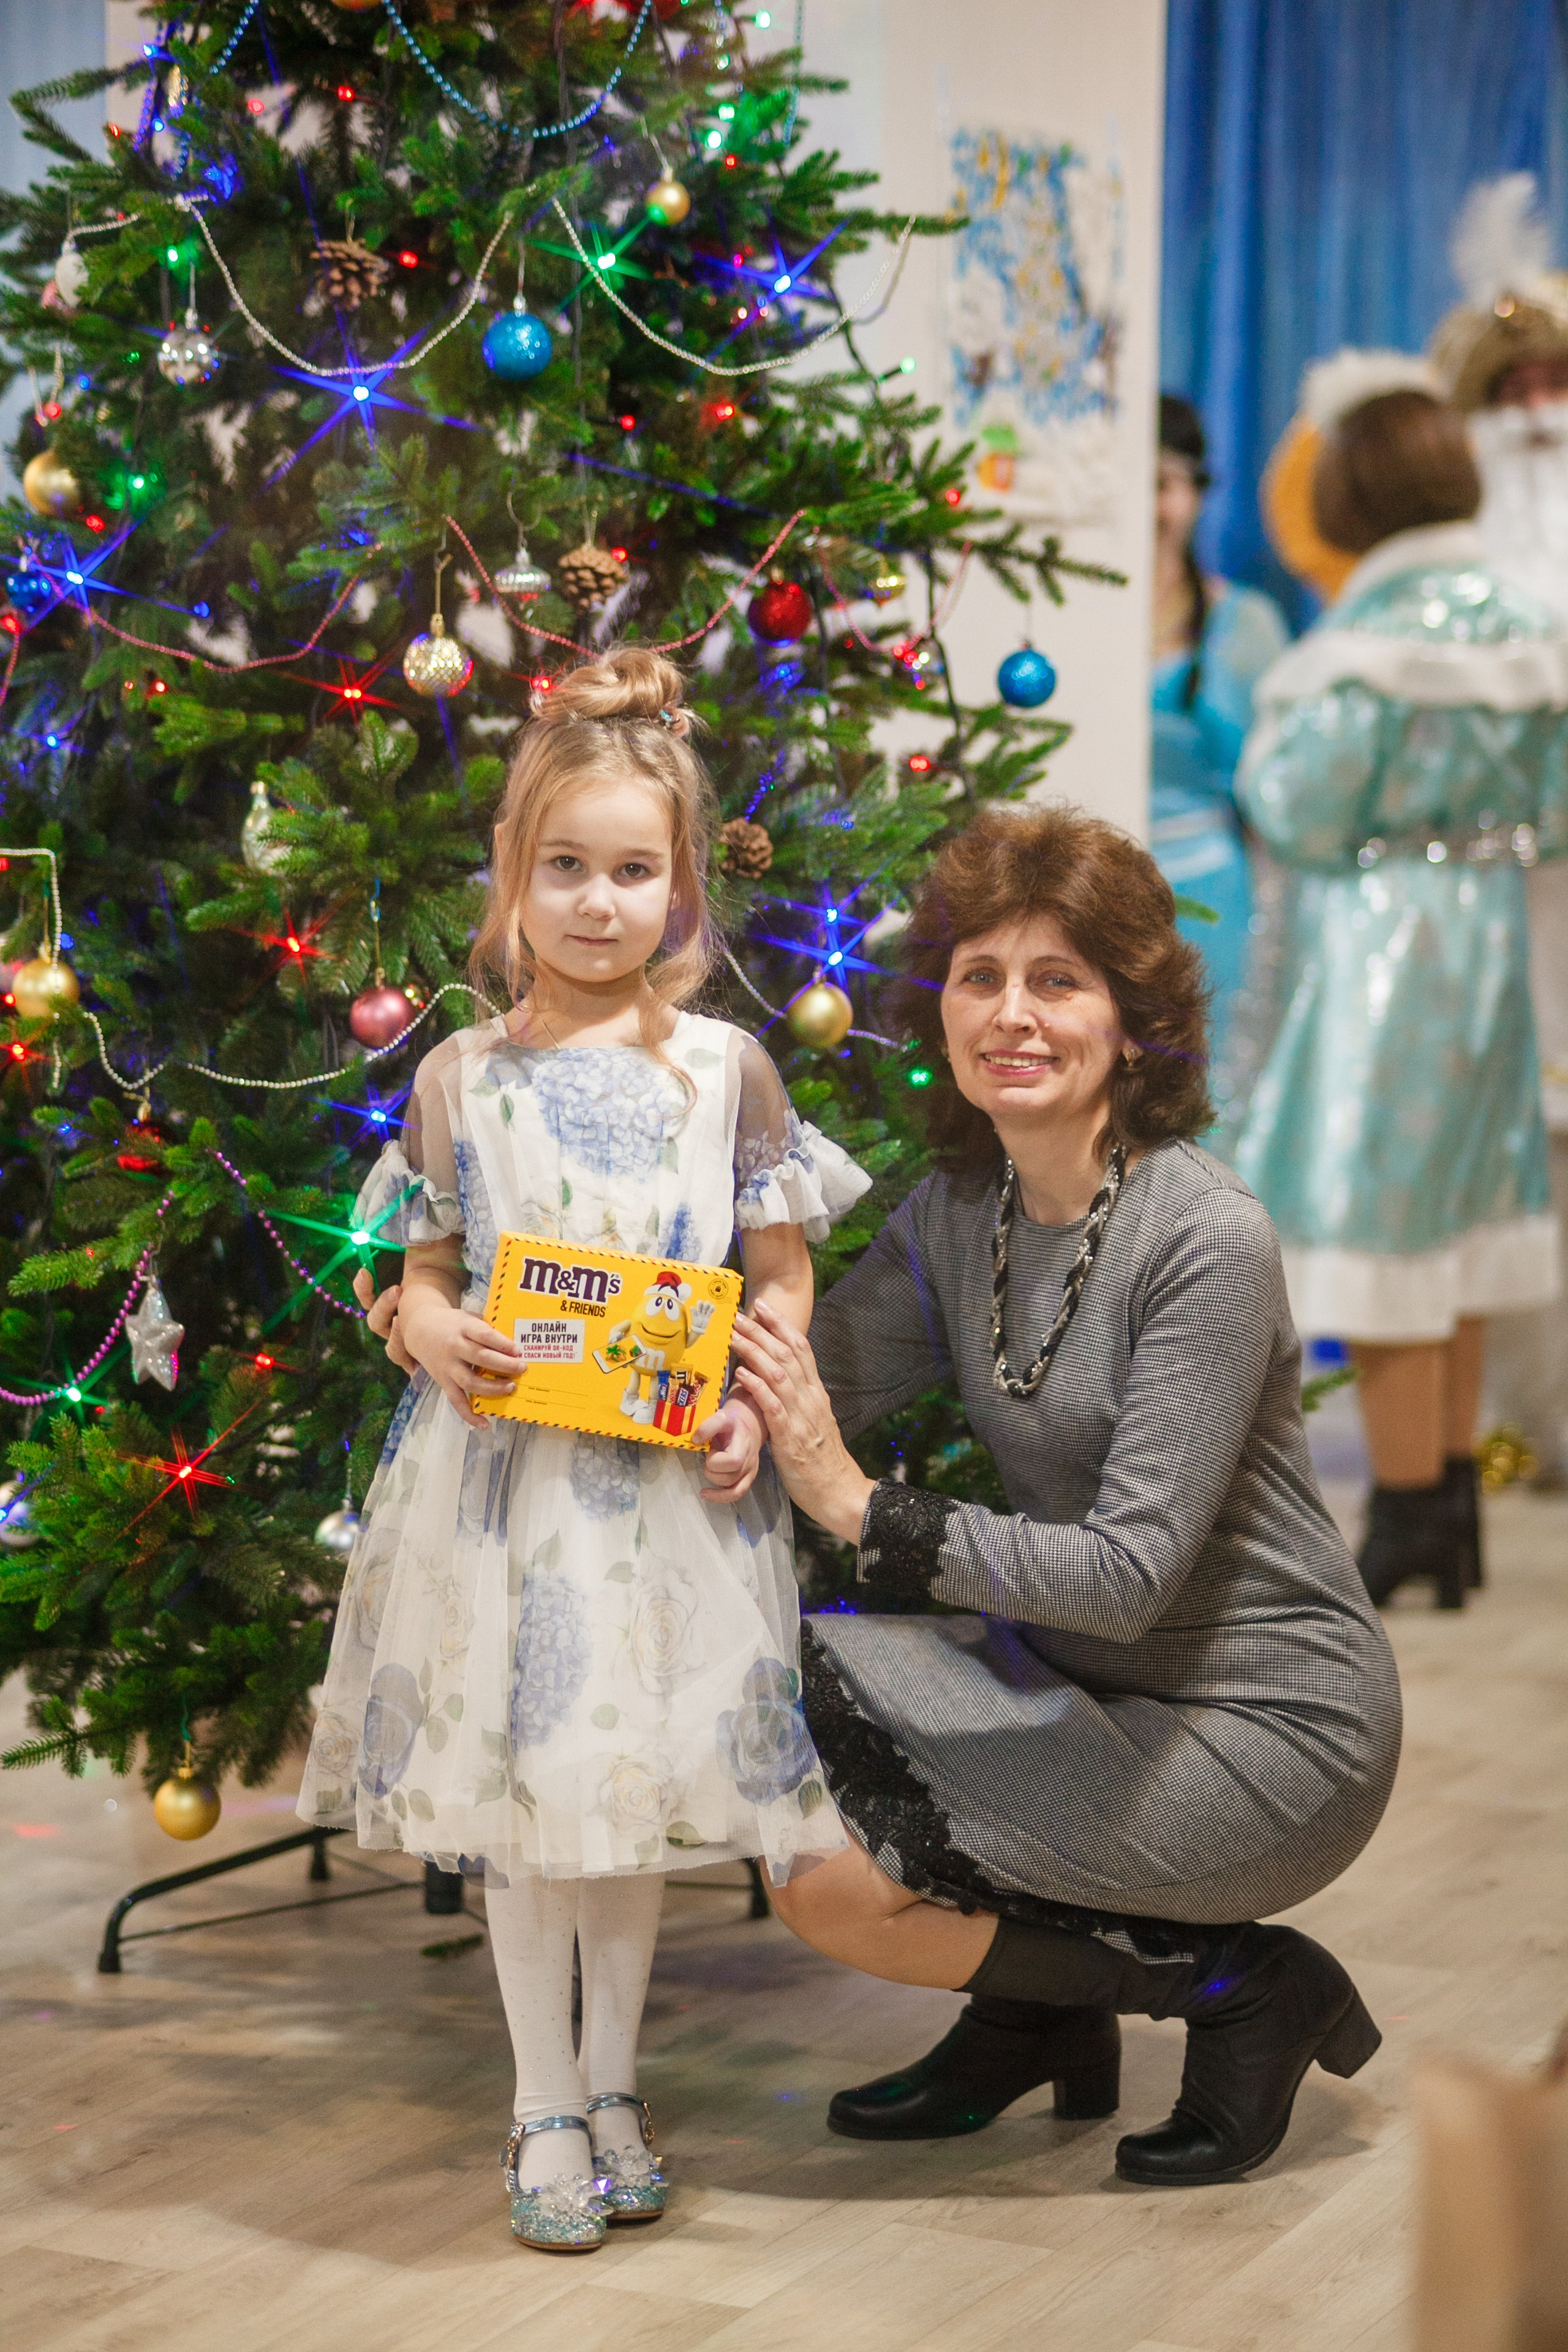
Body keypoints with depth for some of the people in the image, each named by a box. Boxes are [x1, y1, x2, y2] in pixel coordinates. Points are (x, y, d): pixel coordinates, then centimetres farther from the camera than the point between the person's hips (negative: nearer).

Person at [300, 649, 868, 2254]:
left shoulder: (725, 1070, 3)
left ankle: (613, 2085, 26)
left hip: (669, 1479, 1)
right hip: (501, 1468, 0)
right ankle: (546, 2107, 19)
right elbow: (422, 1271, 8)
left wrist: (754, 1401, -10)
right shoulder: (461, 1077, 3)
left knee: (646, 1779, 9)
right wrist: (435, 1336, -13)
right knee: (521, 1779, 5)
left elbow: (785, 1275, 6)